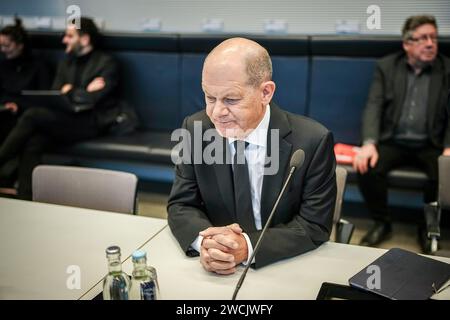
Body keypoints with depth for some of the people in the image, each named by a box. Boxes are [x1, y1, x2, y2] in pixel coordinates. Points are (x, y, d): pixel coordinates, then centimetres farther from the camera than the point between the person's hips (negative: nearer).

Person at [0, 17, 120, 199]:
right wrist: (82, 93, -7)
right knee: (33, 143, -25)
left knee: (32, 115, -25)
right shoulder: (66, 62, 18)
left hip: (92, 122, -6)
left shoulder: (106, 63, -2)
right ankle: (25, 201, -26)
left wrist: (69, 91, 1)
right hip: (66, 119, 6)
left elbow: (90, 99, -14)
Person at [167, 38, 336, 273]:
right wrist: (203, 240, -22)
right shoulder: (195, 129, -6)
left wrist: (248, 246, -25)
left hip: (289, 271, 0)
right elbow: (181, 205, -1)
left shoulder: (313, 141, -13)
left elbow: (314, 226, -11)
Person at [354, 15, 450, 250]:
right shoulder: (386, 66, 4)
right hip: (392, 141, 0)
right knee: (368, 168, -28)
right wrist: (369, 143, -22)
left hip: (431, 145, 0)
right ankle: (382, 223, -2)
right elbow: (373, 106, -5)